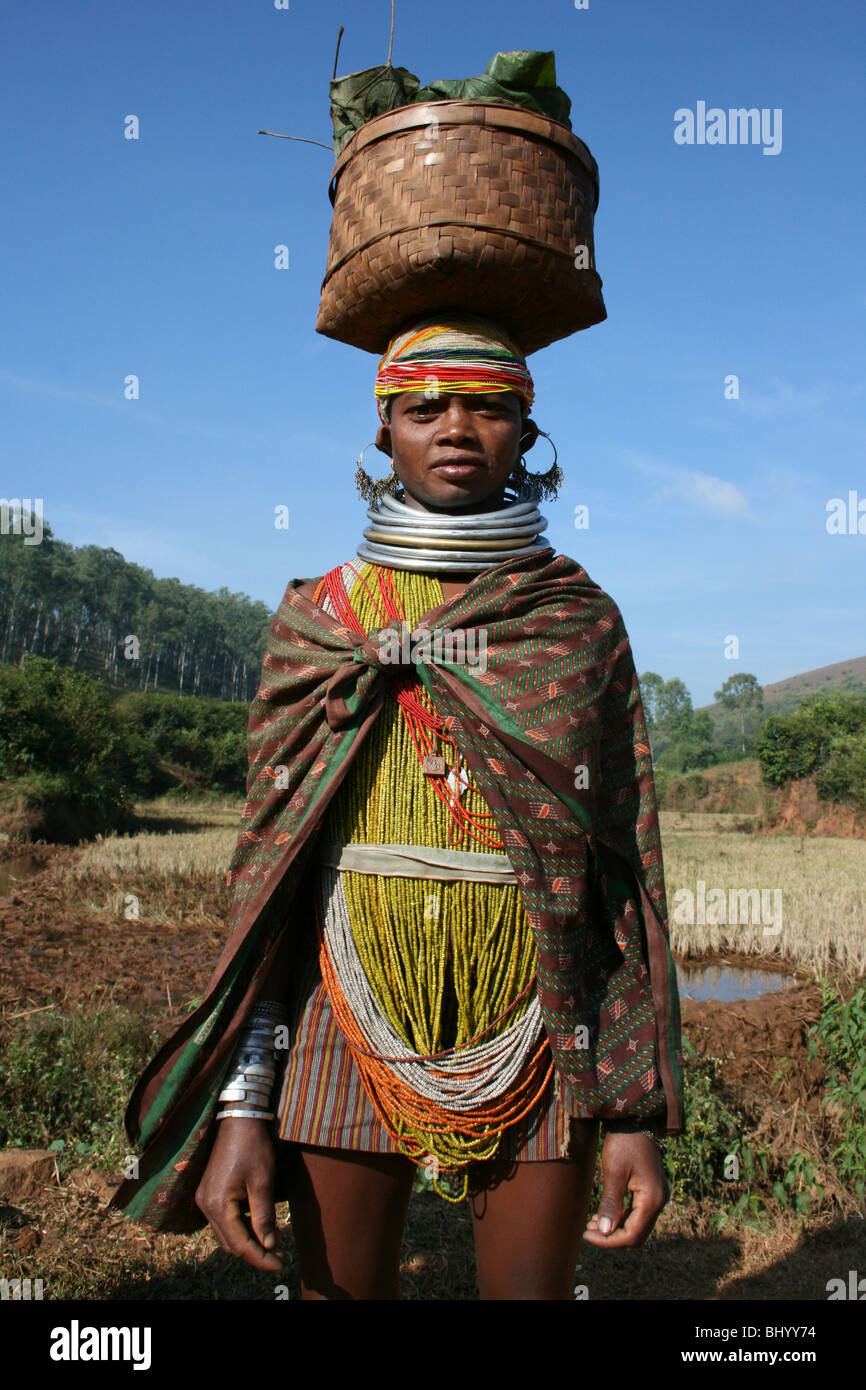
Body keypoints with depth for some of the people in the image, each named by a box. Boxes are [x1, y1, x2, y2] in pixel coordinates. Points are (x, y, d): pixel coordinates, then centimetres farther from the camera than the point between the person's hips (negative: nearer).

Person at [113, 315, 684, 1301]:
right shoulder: (318, 620, 2)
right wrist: (242, 1104, -5)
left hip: (539, 1036, 0)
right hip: (349, 1028, 0)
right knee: (341, 1291, 11)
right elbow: (267, 860, 1)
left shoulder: (582, 621, 2)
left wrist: (639, 1108, -2)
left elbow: (626, 867, 2)